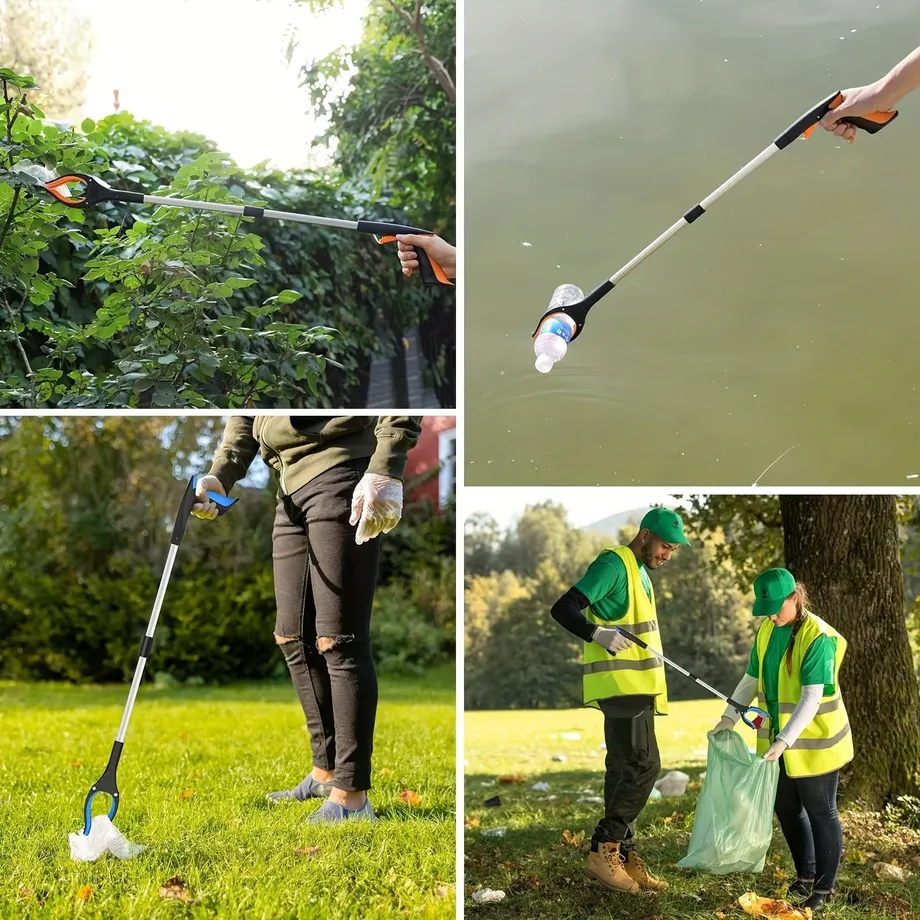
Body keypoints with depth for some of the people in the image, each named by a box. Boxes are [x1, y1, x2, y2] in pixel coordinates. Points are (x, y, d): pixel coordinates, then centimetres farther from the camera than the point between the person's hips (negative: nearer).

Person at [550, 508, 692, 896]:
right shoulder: (613, 565, -10)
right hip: (619, 684, -10)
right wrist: (598, 634, -34)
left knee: (624, 771, 10)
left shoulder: (641, 572, 20)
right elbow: (562, 609, -18)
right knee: (643, 765, -13)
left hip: (636, 687, 10)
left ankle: (622, 856, 14)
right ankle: (602, 852, -8)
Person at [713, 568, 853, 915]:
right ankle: (805, 874, 34)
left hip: (815, 743, -7)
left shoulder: (818, 638, -22)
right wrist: (729, 717, 2)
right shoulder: (766, 630, 1)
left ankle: (824, 887, 20)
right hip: (778, 740, 7)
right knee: (786, 809, 16)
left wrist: (784, 742, -33)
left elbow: (812, 698, -27)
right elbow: (751, 679, 11)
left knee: (820, 813, 6)